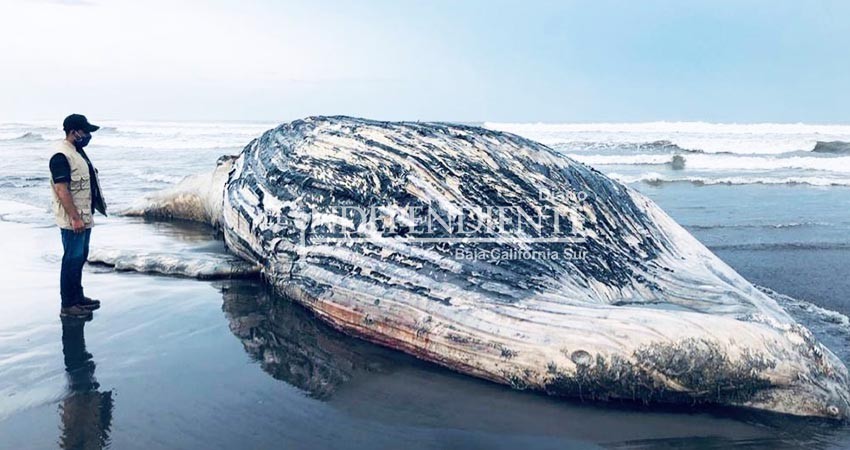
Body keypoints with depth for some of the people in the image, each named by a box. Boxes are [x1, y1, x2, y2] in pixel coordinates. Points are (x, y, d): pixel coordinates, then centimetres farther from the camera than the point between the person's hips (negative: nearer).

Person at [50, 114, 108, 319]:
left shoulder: (78, 151, 12)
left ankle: (78, 297, 29)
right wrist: (75, 218, -24)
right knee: (72, 260, -3)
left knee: (80, 258, 17)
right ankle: (67, 305, 5)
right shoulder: (61, 156, -19)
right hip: (73, 220, -10)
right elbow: (62, 190, -22)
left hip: (84, 217, 10)